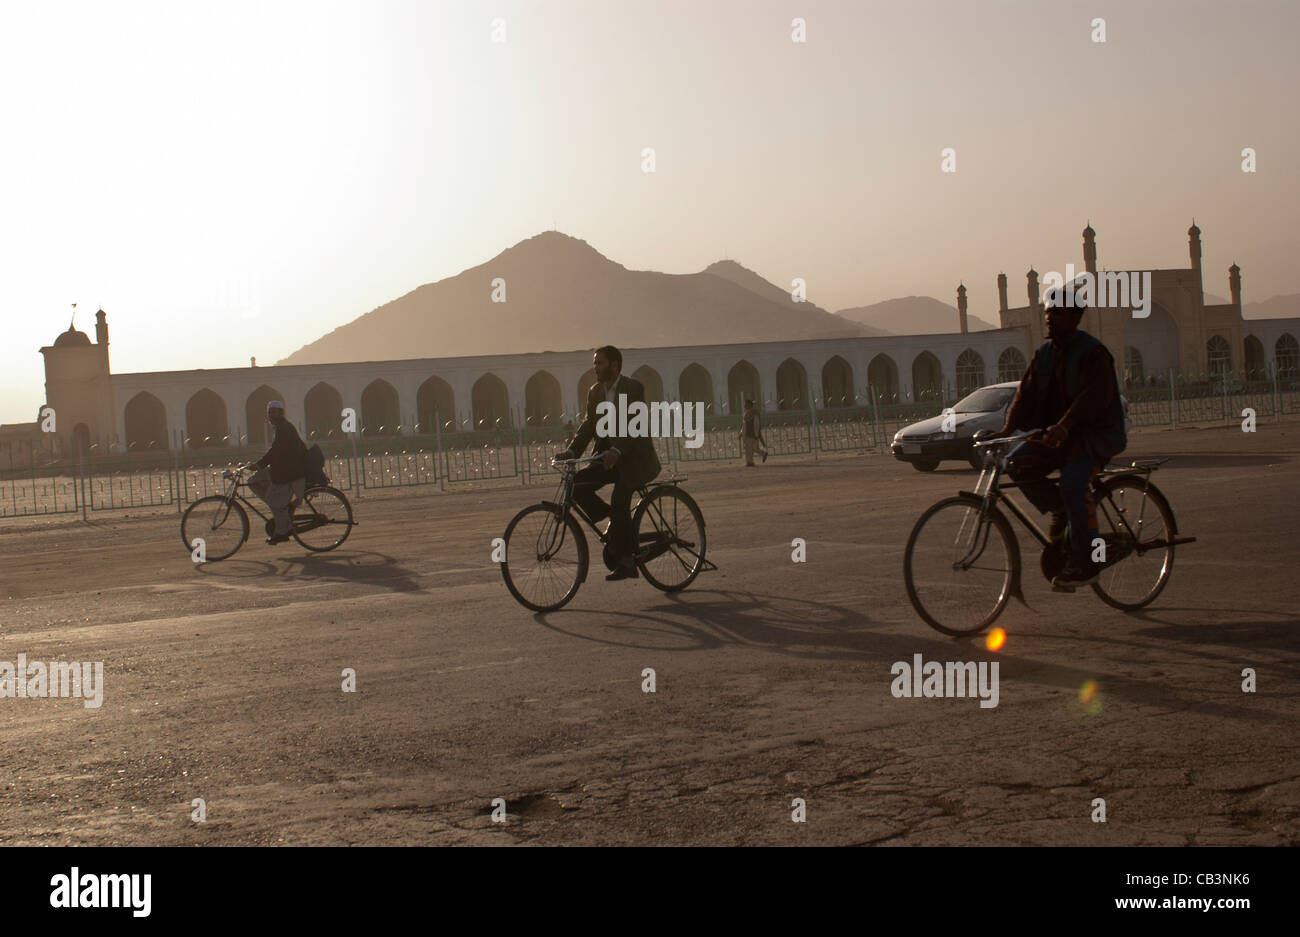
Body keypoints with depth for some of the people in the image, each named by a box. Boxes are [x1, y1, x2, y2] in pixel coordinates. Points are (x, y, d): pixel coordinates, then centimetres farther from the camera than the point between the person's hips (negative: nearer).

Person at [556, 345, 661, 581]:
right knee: (575, 484, -13)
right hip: (608, 457, 7)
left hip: (633, 459, -7)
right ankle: (612, 518, 6)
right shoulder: (595, 392, 9)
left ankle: (625, 561, -15)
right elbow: (588, 425, 6)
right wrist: (571, 451, -10)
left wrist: (616, 451, -37)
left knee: (619, 501, -24)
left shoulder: (633, 388, -12)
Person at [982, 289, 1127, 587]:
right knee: (1017, 464, -17)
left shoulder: (1093, 352, -11)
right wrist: (1009, 427, -14)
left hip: (1094, 432, -7)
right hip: (1055, 432, 7)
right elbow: (1027, 392, 3)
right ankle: (1059, 510, 6)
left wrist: (1064, 426, -39)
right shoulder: (1044, 353, 11)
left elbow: (1094, 396, -25)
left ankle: (1086, 561, -20)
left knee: (1073, 482, -29)